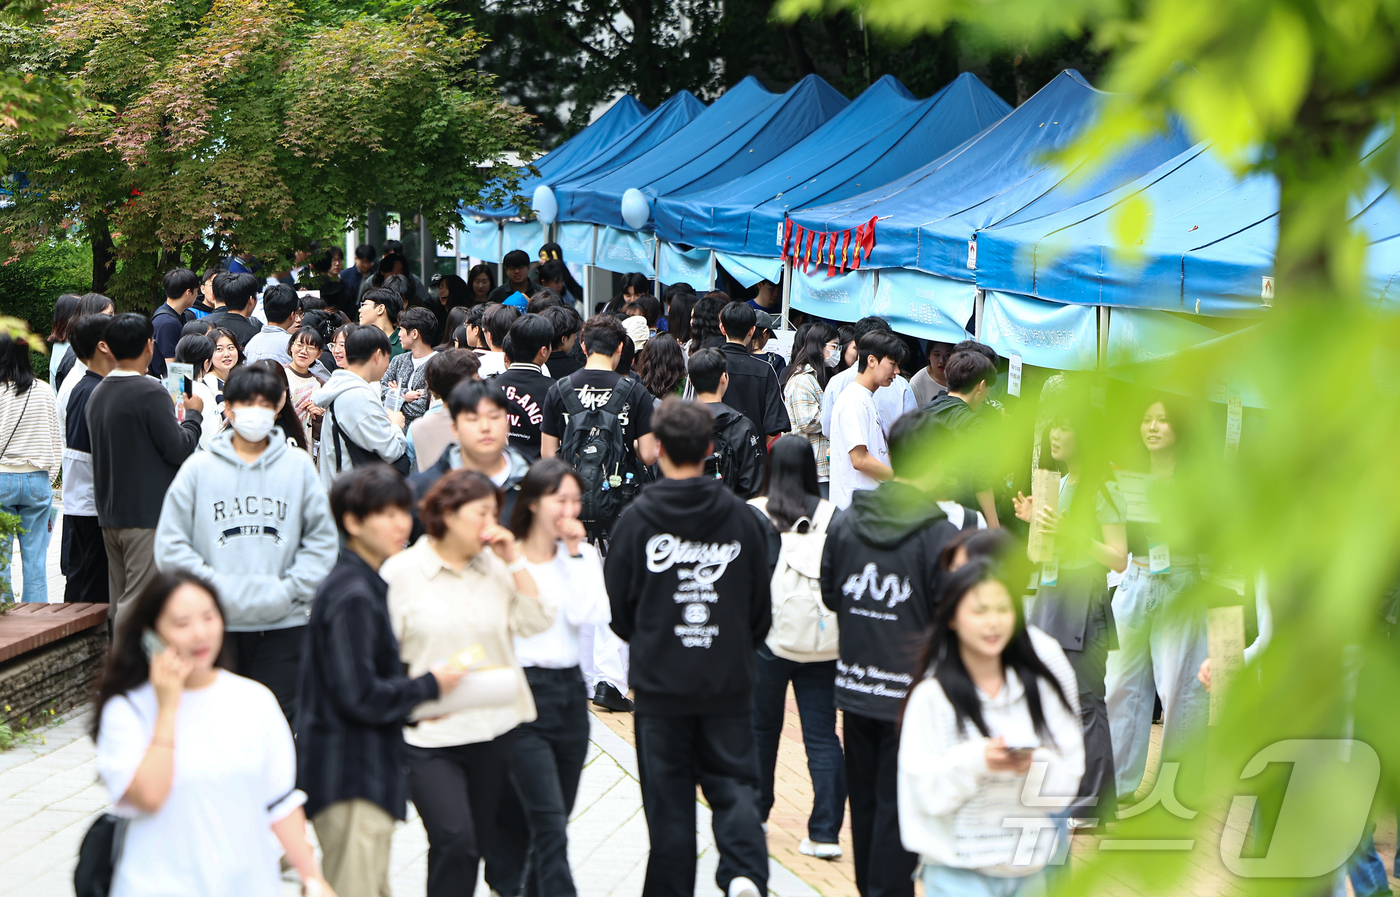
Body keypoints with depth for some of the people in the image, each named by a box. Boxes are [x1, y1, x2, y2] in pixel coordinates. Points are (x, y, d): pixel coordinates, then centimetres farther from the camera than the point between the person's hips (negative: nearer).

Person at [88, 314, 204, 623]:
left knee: (122, 603, 14)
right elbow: (179, 449, -15)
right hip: (148, 514, -8)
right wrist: (193, 414, 2)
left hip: (110, 516, 8)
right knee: (139, 604, -7)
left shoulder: (97, 394, 9)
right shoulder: (150, 392, -16)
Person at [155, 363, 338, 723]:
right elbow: (170, 547, 2)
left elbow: (322, 542, 6)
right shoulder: (199, 468, 5)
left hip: (283, 624, 0)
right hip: (215, 623, 0)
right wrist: (215, 585, -8)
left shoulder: (299, 466, 7)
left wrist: (289, 588, -6)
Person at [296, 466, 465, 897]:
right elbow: (360, 697, -22)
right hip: (351, 778, -11)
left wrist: (416, 706, 11)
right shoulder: (352, 595, -18)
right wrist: (428, 686, -10)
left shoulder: (365, 585, 14)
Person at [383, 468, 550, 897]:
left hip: (495, 729, 5)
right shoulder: (401, 572, -3)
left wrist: (513, 560, -4)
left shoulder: (496, 565, 8)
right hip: (431, 734, -5)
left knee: (479, 842, 11)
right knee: (453, 838, -17)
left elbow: (536, 622, -1)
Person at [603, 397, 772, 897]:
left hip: (661, 684, -1)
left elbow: (617, 607, -1)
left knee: (669, 800, 8)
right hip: (729, 685, 1)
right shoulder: (740, 518, -2)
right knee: (733, 783, 8)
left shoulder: (637, 519, -8)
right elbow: (761, 610, 6)